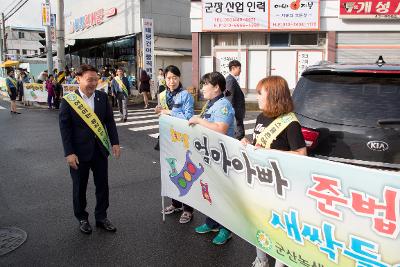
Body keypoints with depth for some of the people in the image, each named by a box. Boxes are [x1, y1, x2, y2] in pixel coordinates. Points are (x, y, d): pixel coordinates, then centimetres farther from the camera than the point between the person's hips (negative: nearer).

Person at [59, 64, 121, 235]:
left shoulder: (102, 97, 0)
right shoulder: (68, 100, -10)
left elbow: (109, 120, 5)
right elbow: (64, 128, -11)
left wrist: (115, 142, 0)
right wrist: (69, 153, -15)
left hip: (100, 149, 3)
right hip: (79, 152, -3)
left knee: (102, 185, 12)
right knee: (80, 187, 13)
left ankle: (101, 217, 29)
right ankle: (82, 218, 32)